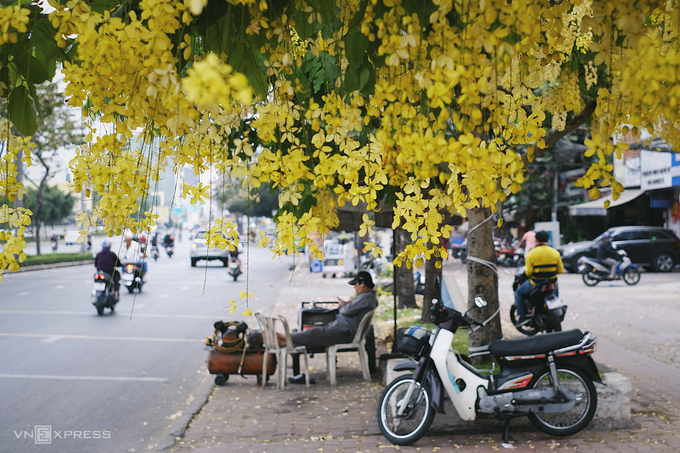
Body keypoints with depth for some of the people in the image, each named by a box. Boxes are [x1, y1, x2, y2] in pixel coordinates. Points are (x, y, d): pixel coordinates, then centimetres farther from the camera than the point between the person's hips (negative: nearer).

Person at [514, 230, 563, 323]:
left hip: (536, 283, -4)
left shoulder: (532, 254, -12)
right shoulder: (555, 253, -3)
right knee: (556, 290, 40)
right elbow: (560, 270, 1)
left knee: (519, 293, 19)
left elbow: (528, 272, -13)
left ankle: (522, 316, 9)